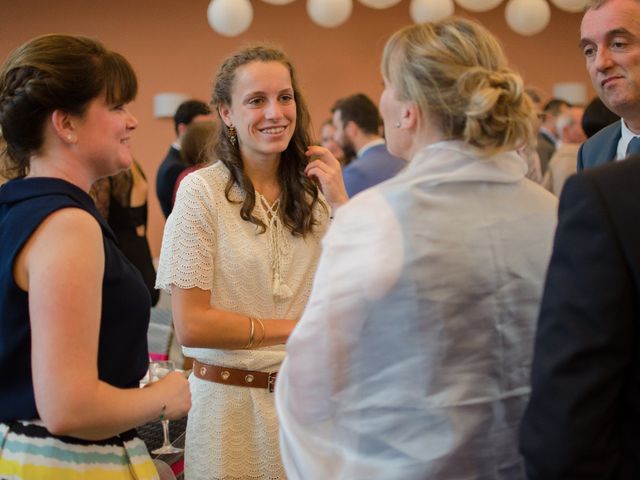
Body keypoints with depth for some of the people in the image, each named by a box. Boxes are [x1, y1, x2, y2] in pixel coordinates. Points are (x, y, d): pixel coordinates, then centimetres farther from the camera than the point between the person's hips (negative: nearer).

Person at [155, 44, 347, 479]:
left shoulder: (316, 189, 3)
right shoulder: (202, 191, -11)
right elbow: (192, 325, -14)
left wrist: (340, 203, -10)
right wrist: (302, 328, -9)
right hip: (231, 400, -4)